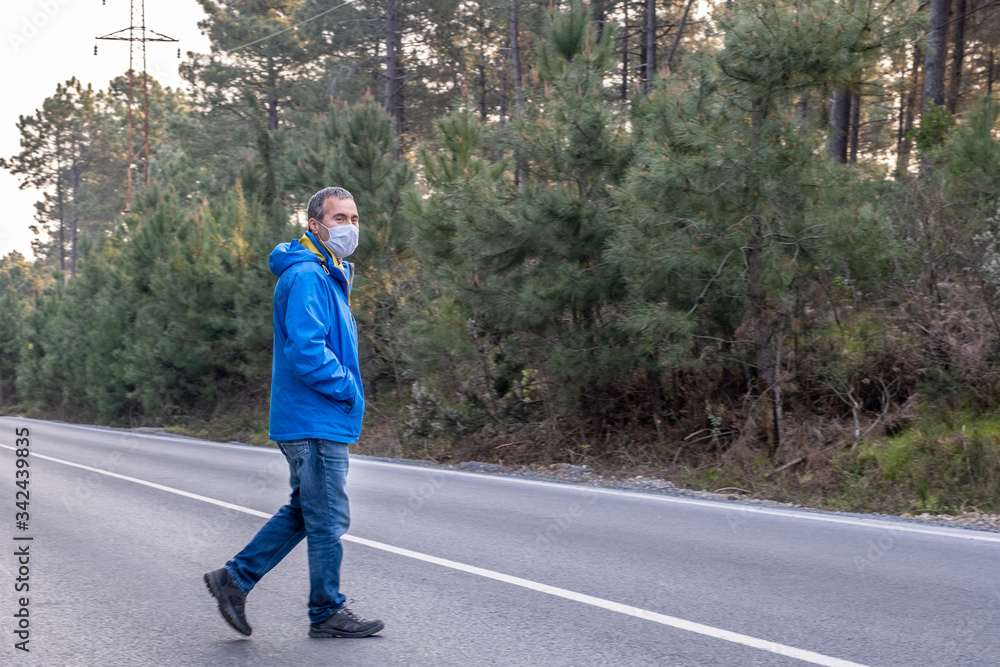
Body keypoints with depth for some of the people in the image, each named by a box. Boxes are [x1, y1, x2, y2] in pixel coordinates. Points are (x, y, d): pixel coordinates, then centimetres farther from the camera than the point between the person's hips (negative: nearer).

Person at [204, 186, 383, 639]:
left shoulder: (330, 275, 17)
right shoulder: (306, 276, -17)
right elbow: (307, 351, -26)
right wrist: (348, 389, -15)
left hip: (318, 420, 10)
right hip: (314, 420, -10)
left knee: (303, 511, 17)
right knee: (328, 520, -1)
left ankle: (235, 578, 22)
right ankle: (327, 613, 11)